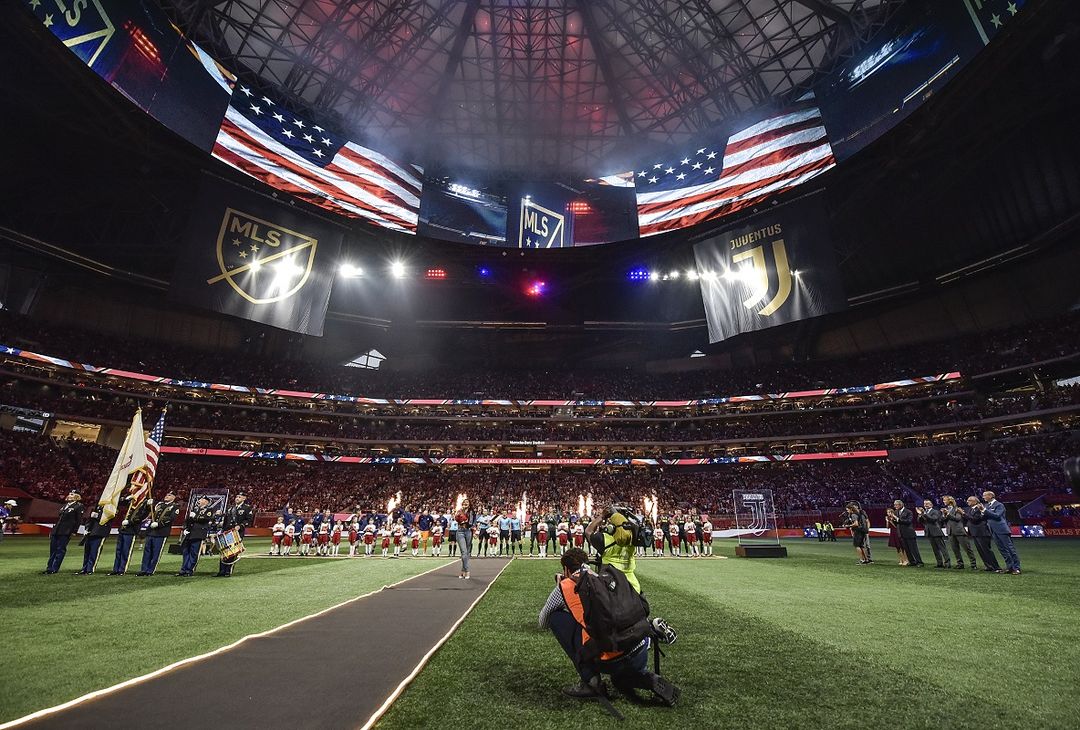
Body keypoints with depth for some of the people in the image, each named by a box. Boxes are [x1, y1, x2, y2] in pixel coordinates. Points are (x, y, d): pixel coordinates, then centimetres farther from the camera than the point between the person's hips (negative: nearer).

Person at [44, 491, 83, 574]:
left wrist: (74, 531, -12)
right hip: (56, 531, 7)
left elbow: (79, 520, -7)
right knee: (53, 550, 9)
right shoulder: (63, 506, 17)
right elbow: (58, 518, 21)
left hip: (66, 532, -7)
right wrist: (53, 530, 15)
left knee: (60, 550, -2)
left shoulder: (78, 506, -4)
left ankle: (54, 569, 4)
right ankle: (49, 568, 17)